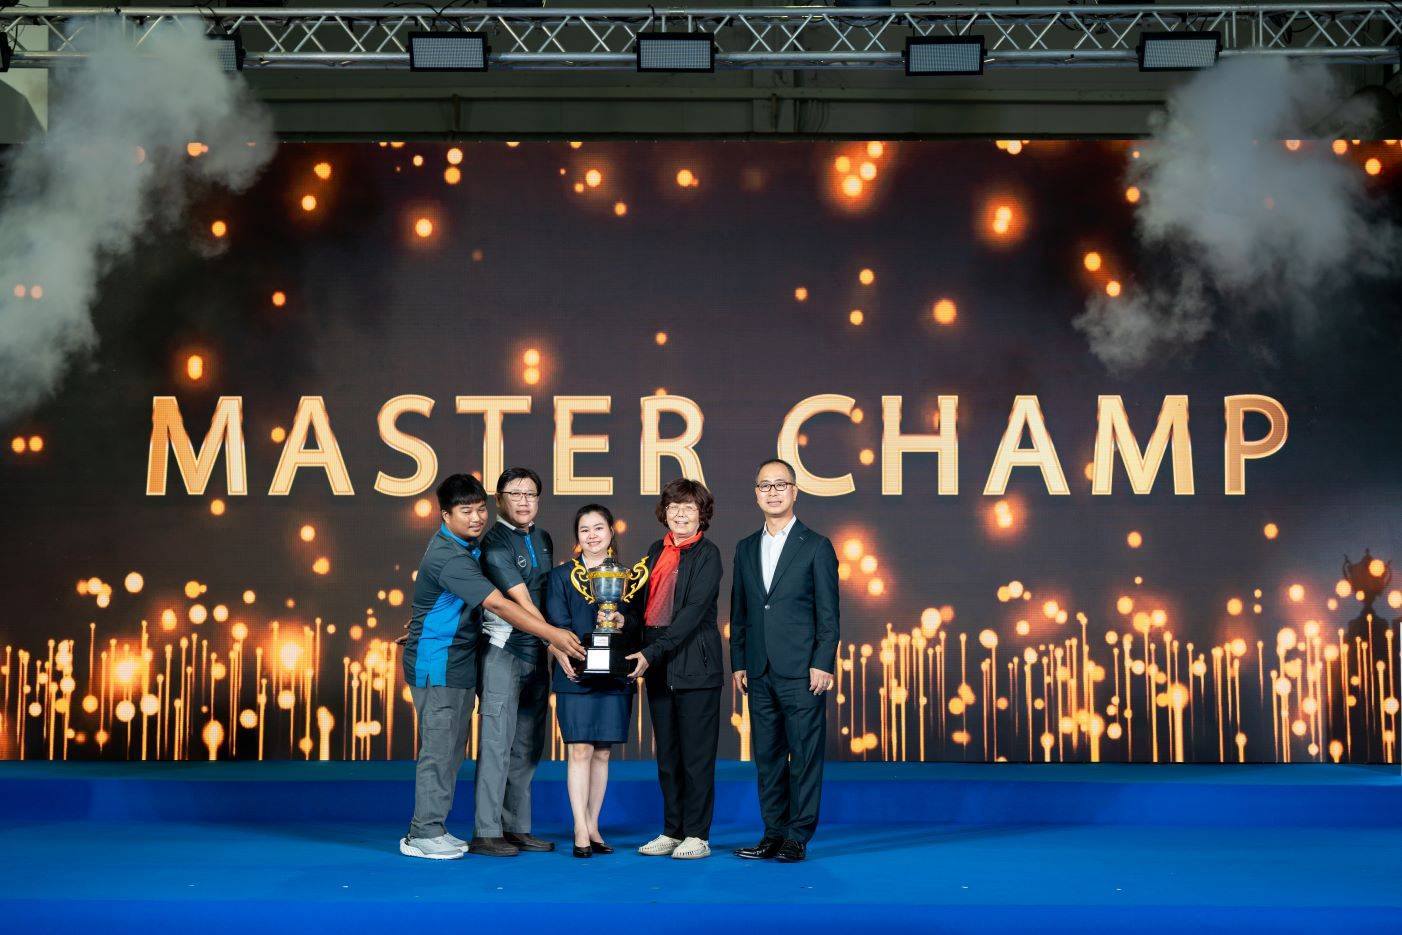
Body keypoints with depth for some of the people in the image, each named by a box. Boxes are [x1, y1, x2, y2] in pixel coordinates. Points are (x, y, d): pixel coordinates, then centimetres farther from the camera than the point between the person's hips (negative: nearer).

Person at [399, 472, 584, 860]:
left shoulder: (468, 545, 9)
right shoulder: (448, 558, -22)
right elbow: (498, 604, -28)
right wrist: (554, 636, -29)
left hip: (459, 661, 9)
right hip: (435, 665, -9)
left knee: (453, 749, 11)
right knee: (438, 749, -6)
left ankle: (432, 828, 18)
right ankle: (423, 835, 1)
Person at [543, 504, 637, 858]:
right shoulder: (561, 576, 6)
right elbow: (558, 625, -2)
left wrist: (621, 621, -14)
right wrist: (566, 656, -19)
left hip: (614, 676, 2)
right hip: (575, 676, -2)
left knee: (602, 752, 6)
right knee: (580, 750, -7)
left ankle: (593, 827, 13)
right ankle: (581, 832, -5)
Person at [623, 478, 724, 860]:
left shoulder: (707, 554, -6)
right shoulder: (657, 551, 13)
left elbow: (693, 612, -15)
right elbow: (640, 601, 17)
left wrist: (652, 653, -19)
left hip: (695, 665, -6)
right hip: (658, 668, 6)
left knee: (696, 754, -1)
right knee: (667, 754, 11)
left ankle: (697, 836, 5)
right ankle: (672, 831, 19)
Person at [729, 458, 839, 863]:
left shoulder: (816, 547, 1)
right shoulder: (746, 549, 14)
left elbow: (828, 613, -3)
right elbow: (739, 613, 16)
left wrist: (823, 664, -10)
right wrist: (738, 663, 9)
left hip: (802, 673, -5)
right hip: (760, 674, 5)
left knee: (805, 757, -2)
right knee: (767, 757, 8)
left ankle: (798, 837, 4)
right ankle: (773, 833, 16)